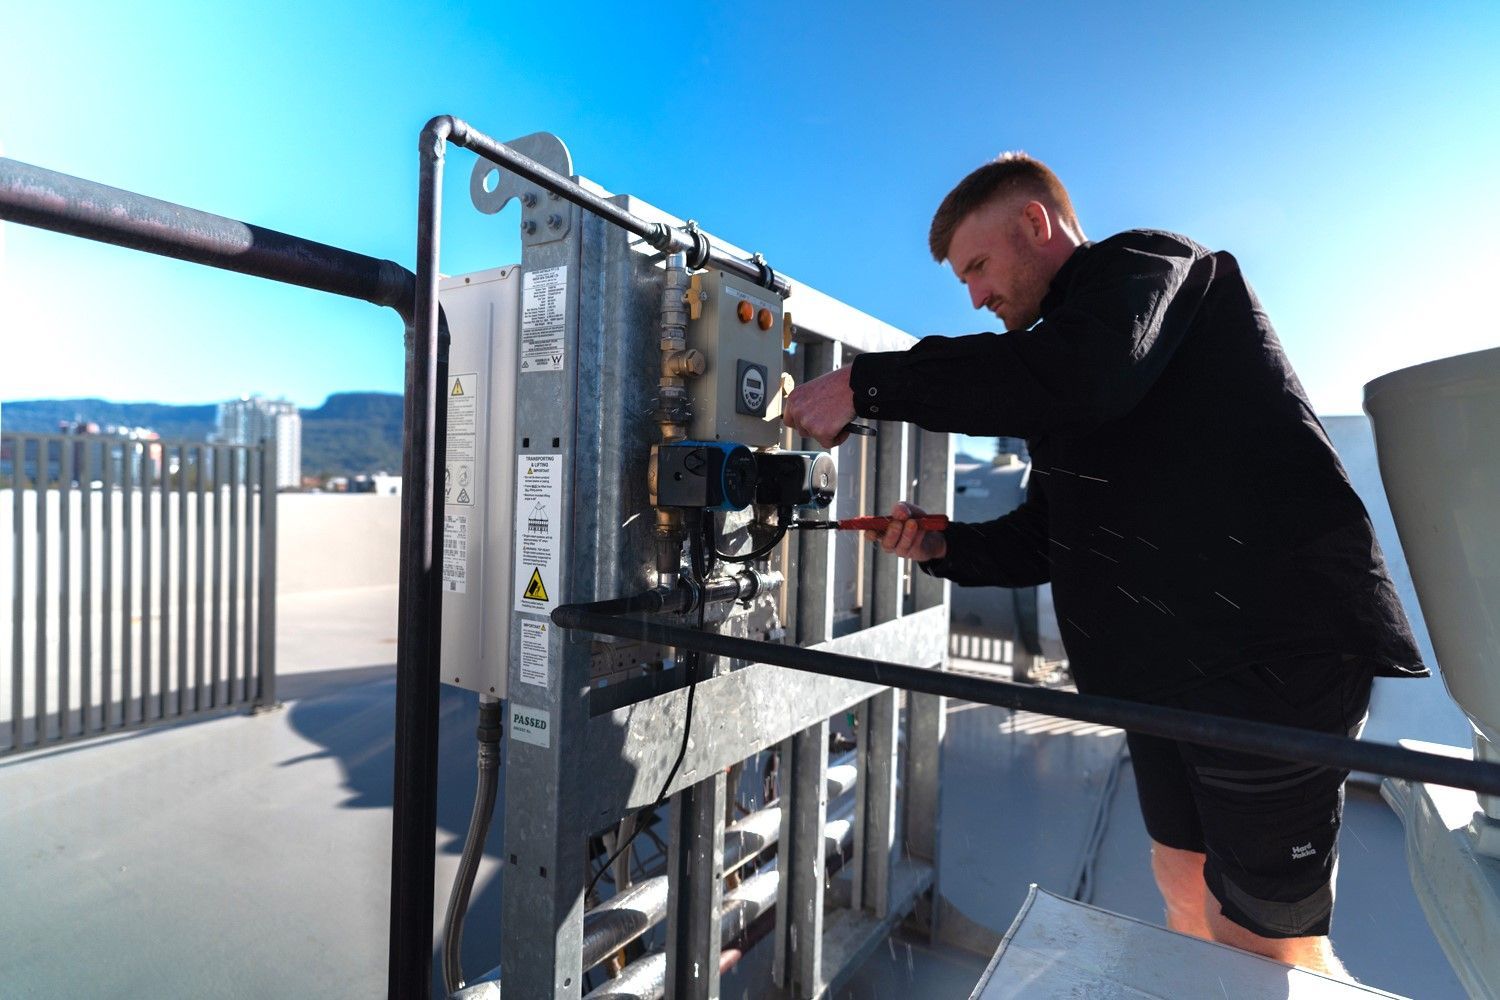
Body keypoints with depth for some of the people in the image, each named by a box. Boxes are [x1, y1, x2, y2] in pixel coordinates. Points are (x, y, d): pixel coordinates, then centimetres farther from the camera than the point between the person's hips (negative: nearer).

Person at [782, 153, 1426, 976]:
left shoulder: (1144, 262, -6)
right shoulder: (1052, 386, 18)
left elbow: (1086, 372, -30)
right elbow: (1043, 536, 17)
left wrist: (866, 383, -26)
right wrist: (941, 545, -1)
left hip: (1275, 646, -9)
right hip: (1164, 665, 9)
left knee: (1263, 937, 2)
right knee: (1184, 880, 19)